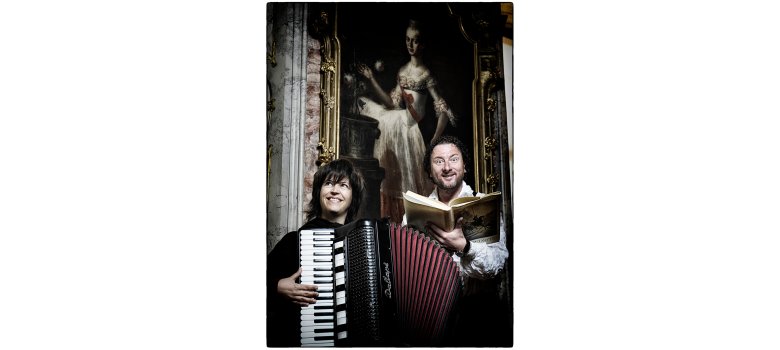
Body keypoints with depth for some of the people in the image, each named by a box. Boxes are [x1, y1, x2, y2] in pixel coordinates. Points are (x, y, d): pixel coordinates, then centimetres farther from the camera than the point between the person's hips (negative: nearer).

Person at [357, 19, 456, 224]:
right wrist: (371, 80, 7)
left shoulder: (426, 74, -10)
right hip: (398, 126, 7)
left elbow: (443, 112, -14)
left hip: (411, 130, -7)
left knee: (410, 182, -2)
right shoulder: (402, 71, 10)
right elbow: (392, 103, 11)